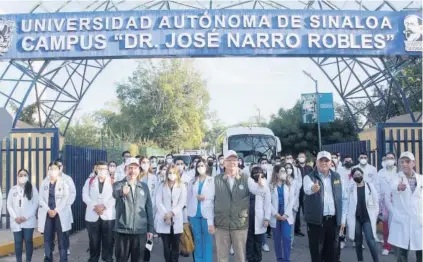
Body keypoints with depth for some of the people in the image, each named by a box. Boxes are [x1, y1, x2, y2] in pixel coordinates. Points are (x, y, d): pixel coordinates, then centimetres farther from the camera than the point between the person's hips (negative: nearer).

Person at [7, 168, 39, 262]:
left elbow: (35, 204, -2)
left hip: (28, 221, -2)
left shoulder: (32, 188, 3)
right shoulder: (13, 189, 9)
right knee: (18, 242, 2)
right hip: (16, 221, 2)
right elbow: (9, 205, 7)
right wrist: (15, 217, -7)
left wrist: (26, 217, -11)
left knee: (28, 241, 0)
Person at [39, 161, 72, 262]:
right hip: (47, 214, 2)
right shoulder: (44, 183, 11)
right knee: (48, 239, 4)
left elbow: (66, 198, -5)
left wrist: (56, 210, -12)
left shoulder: (64, 182, 4)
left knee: (62, 239, -3)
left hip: (60, 214, -2)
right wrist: (48, 210, -9)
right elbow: (41, 199, 5)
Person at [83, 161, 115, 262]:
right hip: (92, 216, 1)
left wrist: (104, 205, -16)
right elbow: (85, 196, 3)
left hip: (108, 215, -1)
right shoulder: (89, 181, 14)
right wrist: (95, 206, -11)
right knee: (94, 241, 6)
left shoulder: (113, 182, 8)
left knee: (108, 241, 0)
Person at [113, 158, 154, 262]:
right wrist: (122, 191, -50)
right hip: (122, 230, -2)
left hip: (140, 230, 2)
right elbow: (115, 194, -26)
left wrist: (150, 228, 6)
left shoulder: (144, 186, 8)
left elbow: (149, 208, 11)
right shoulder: (118, 185, -2)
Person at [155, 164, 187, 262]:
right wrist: (165, 215, -10)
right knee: (166, 245, 1)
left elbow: (182, 202, -1)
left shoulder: (182, 186, 8)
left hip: (176, 220, 0)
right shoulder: (162, 186, 10)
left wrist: (172, 213, -12)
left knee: (175, 245, 3)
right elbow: (158, 201, 1)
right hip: (164, 220, 0)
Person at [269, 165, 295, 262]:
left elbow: (292, 200, -1)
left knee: (286, 238, -7)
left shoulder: (289, 185, 6)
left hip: (286, 215, 0)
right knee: (277, 239, 5)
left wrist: (286, 214, -11)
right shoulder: (271, 186, 3)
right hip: (275, 216, 0)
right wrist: (276, 214, -12)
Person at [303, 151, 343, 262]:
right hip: (316, 220, -4)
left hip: (333, 219, 4)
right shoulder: (309, 177, -4)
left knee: (331, 251, 11)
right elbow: (307, 189, -27)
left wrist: (342, 218, 9)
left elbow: (340, 197, 12)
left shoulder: (336, 176, 10)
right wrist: (313, 188, -52)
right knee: (316, 251, 1)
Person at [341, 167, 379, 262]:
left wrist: (375, 217, -1)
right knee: (358, 242, 7)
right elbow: (346, 205, 1)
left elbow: (375, 202, 3)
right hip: (355, 219, 1)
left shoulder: (370, 186, 2)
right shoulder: (350, 189, 2)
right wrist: (343, 220, -3)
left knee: (370, 240, -12)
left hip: (367, 218, -1)